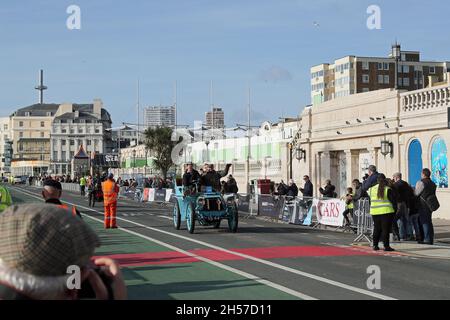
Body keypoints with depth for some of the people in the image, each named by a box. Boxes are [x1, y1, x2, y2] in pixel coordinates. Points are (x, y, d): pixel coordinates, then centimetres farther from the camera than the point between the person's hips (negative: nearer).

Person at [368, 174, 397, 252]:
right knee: (386, 229, -2)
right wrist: (395, 210, 3)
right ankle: (386, 246, -4)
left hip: (375, 212, 4)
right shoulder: (388, 190, -9)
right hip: (386, 212, -4)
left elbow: (369, 200, 14)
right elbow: (393, 201, -6)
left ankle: (375, 245, 17)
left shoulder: (371, 189, 5)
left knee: (377, 229, 14)